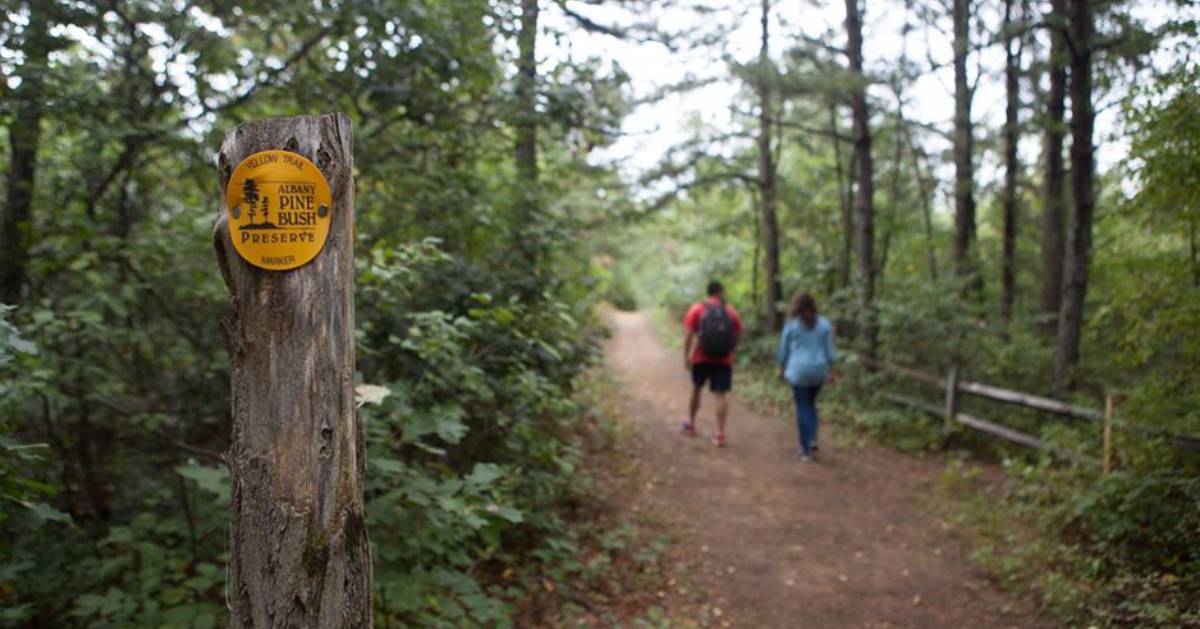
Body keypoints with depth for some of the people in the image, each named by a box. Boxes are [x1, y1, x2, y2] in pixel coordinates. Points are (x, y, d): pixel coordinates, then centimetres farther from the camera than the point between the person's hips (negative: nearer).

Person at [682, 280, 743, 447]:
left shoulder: (696, 309, -2)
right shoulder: (731, 311, 2)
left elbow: (688, 335, -9)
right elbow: (738, 337, 4)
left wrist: (686, 356, -6)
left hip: (701, 358, 0)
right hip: (724, 360, 0)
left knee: (696, 389, 20)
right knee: (720, 395, -1)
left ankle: (691, 424, 35)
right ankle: (720, 434, -7)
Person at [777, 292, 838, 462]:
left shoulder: (791, 324, -6)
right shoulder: (824, 323, 1)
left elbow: (784, 349, -1)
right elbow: (829, 349, 0)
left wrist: (782, 369, 9)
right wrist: (832, 371, 4)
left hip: (798, 371, -3)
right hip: (818, 370, 3)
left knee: (802, 408, 5)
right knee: (811, 404, 21)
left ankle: (806, 450, 3)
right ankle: (812, 439, 5)